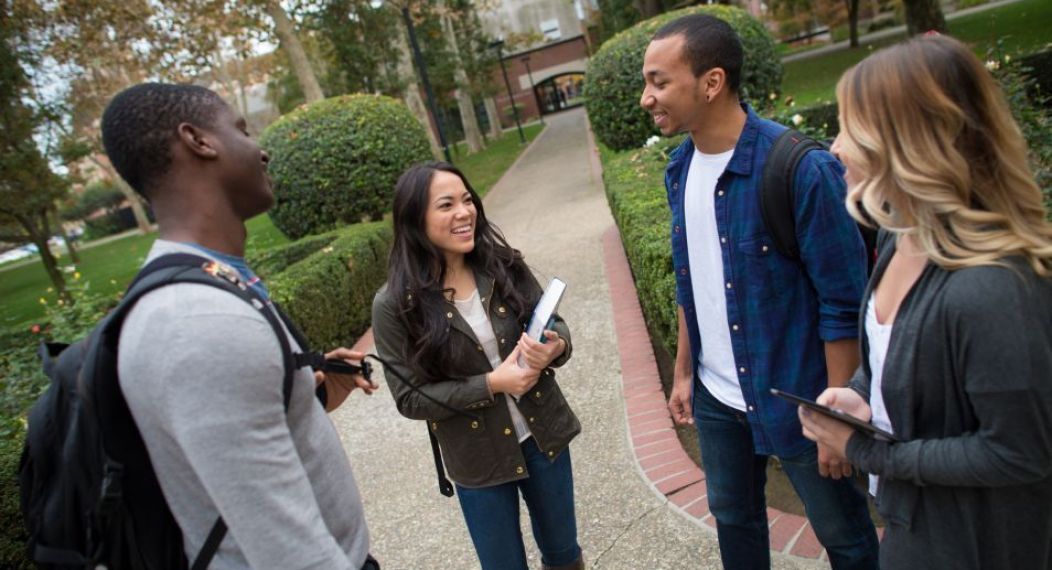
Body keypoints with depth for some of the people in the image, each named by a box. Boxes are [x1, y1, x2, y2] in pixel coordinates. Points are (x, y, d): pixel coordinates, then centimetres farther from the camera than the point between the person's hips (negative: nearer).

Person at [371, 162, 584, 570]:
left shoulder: (504, 264, -9)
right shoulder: (395, 305, -18)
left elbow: (555, 325, 0)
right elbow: (410, 398, -14)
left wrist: (555, 347, -23)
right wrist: (490, 385, -23)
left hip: (544, 437, 3)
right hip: (478, 462, -3)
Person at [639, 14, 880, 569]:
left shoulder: (801, 167, -22)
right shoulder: (679, 168, -1)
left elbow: (844, 303, -18)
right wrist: (683, 370, 11)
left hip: (795, 396, -6)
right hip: (716, 397, 6)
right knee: (732, 516, 25)